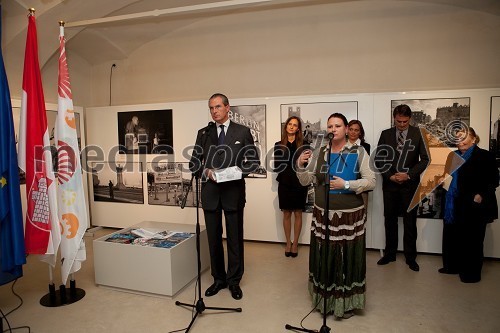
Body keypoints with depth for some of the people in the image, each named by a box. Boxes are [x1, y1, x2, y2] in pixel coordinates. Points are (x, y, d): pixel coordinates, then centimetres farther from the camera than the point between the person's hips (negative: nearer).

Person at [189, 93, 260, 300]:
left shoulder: (243, 132, 2)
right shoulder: (203, 133, 9)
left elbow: (254, 161, 2)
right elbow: (194, 163, 8)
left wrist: (239, 171, -15)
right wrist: (206, 171, -12)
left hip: (234, 191, -2)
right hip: (210, 191, 3)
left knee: (235, 238, 7)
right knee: (214, 238, 11)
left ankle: (234, 281, 24)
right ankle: (219, 279, 28)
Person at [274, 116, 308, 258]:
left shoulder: (303, 144, 0)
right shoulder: (279, 145, 3)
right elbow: (276, 166, 3)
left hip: (299, 183, -1)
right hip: (284, 184, 1)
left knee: (298, 214, 7)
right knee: (286, 214, 9)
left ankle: (295, 243, 20)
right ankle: (288, 243, 22)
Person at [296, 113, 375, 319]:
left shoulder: (358, 152, -2)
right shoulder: (319, 153, 5)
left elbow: (371, 182, -7)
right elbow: (305, 181, 4)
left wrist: (347, 184, -19)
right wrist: (301, 166, -14)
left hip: (350, 216, -2)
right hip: (323, 215, 2)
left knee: (347, 258, 6)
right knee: (324, 258, 9)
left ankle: (346, 302, 26)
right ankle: (325, 299, 29)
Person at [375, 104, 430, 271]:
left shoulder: (418, 133, -1)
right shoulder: (386, 134, 3)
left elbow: (425, 159, -2)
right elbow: (378, 158, 4)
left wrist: (409, 174, -13)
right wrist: (390, 176, -8)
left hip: (410, 184, -1)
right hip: (390, 183, 2)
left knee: (410, 222, 6)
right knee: (390, 220, 10)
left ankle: (410, 257, 19)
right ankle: (390, 253, 24)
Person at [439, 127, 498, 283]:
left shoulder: (484, 156, -5)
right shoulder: (453, 155, 13)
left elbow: (493, 181, -8)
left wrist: (481, 195, -20)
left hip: (473, 206, -6)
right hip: (453, 206, 6)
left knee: (471, 239, 4)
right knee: (451, 236, 12)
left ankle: (472, 273, 18)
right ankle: (452, 266, 28)